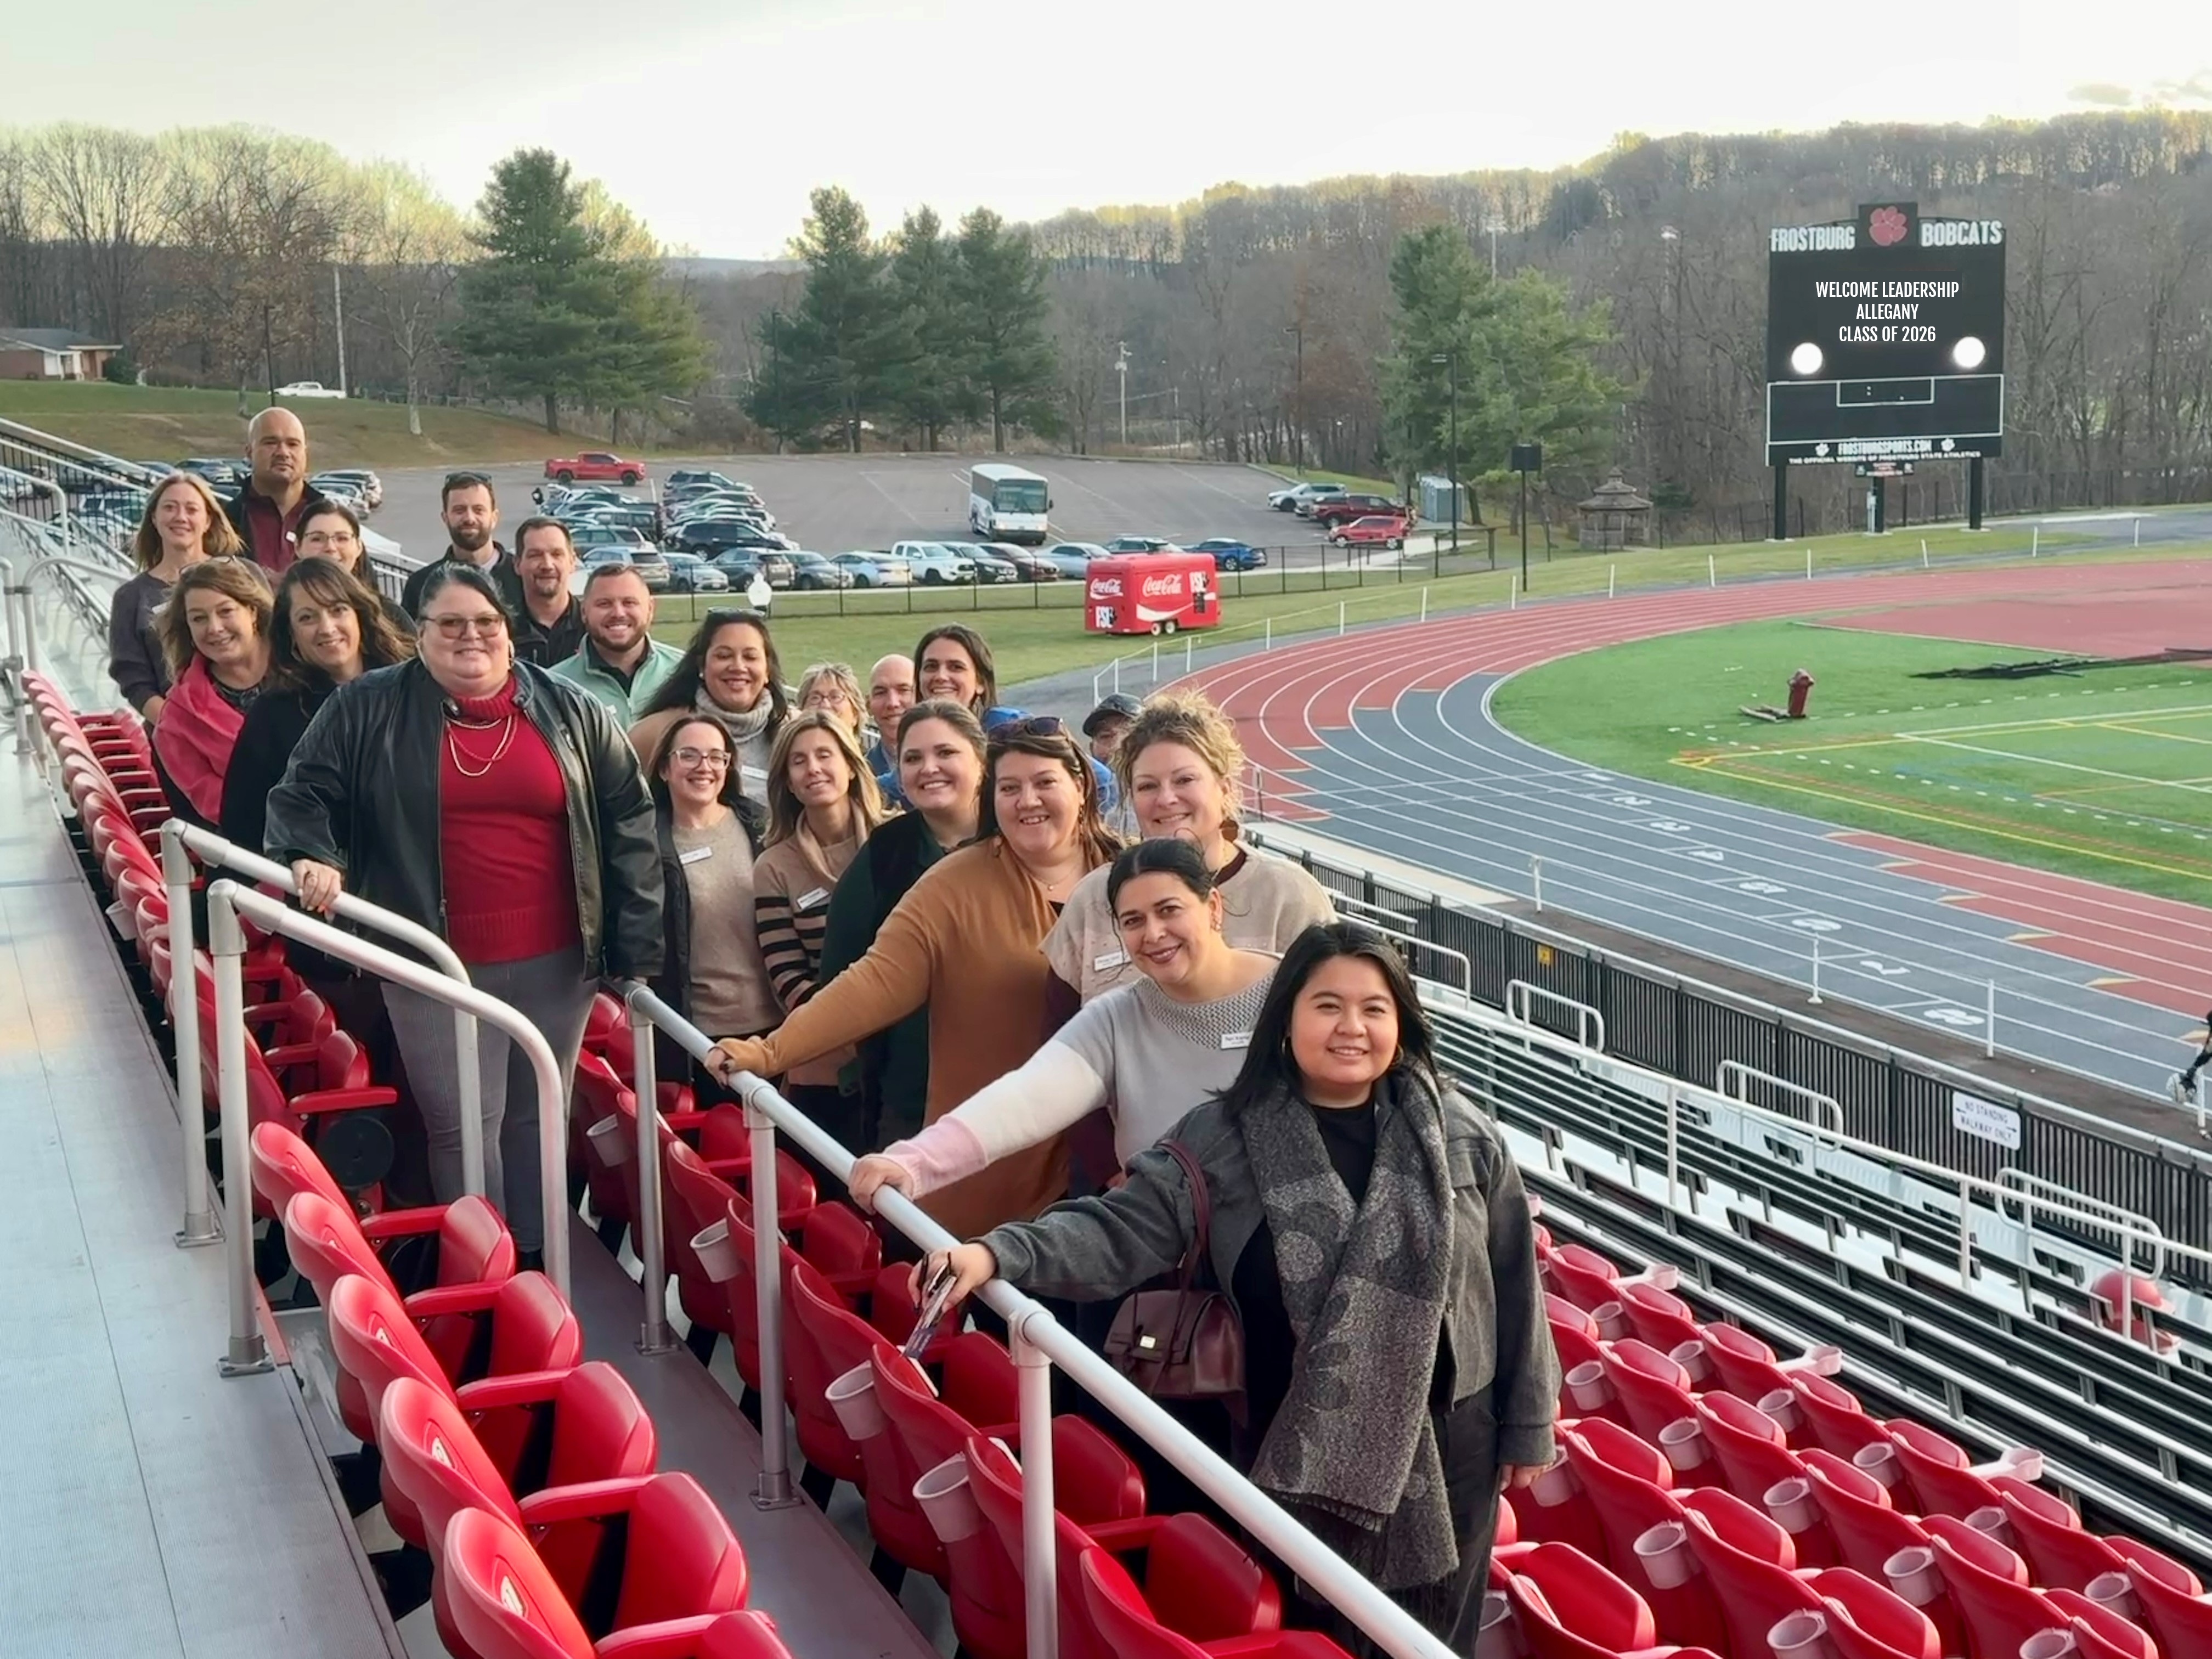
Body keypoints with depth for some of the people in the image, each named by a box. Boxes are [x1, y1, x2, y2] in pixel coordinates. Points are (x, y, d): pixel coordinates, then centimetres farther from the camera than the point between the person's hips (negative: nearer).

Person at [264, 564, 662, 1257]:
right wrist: (312, 856, -15)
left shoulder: (569, 712, 5)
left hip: (555, 959, 2)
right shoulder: (366, 710, 1)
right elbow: (302, 797, 7)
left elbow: (628, 822, 6)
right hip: (438, 964, -2)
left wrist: (636, 945, 1)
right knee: (463, 1126, -2)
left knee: (539, 1119, 12)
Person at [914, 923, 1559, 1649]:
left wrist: (1528, 1424, 5)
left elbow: (1513, 1282, 3)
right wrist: (998, 1255, -28)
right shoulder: (1224, 1138, -7)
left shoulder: (1463, 1137, -3)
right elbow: (1123, 1230, -13)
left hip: (1445, 1447, 1)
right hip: (1298, 1456, -1)